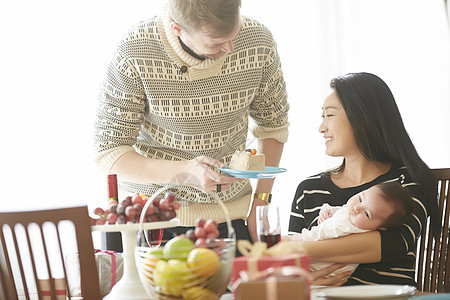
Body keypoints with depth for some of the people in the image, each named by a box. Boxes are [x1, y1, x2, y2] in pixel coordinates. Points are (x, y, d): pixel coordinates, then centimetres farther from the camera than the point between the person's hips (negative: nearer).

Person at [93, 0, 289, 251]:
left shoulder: (259, 41, -12)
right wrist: (184, 172, -32)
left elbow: (274, 124, 4)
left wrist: (261, 202, -2)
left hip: (228, 211, 2)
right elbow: (109, 152, -16)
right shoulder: (135, 53, -21)